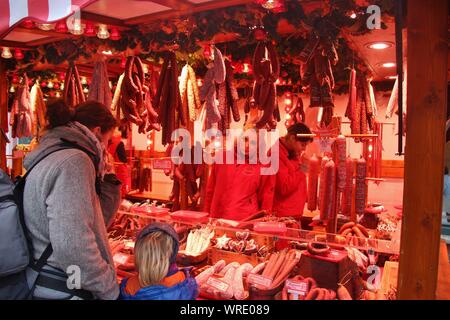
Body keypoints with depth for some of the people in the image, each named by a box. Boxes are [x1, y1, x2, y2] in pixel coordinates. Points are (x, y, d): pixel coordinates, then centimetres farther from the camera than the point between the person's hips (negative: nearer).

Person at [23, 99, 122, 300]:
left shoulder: (53, 160, 12)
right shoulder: (73, 162, -20)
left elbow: (95, 222, 16)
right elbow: (72, 245, -29)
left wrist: (108, 179, 7)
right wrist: (111, 290, -18)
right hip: (61, 291, -10)